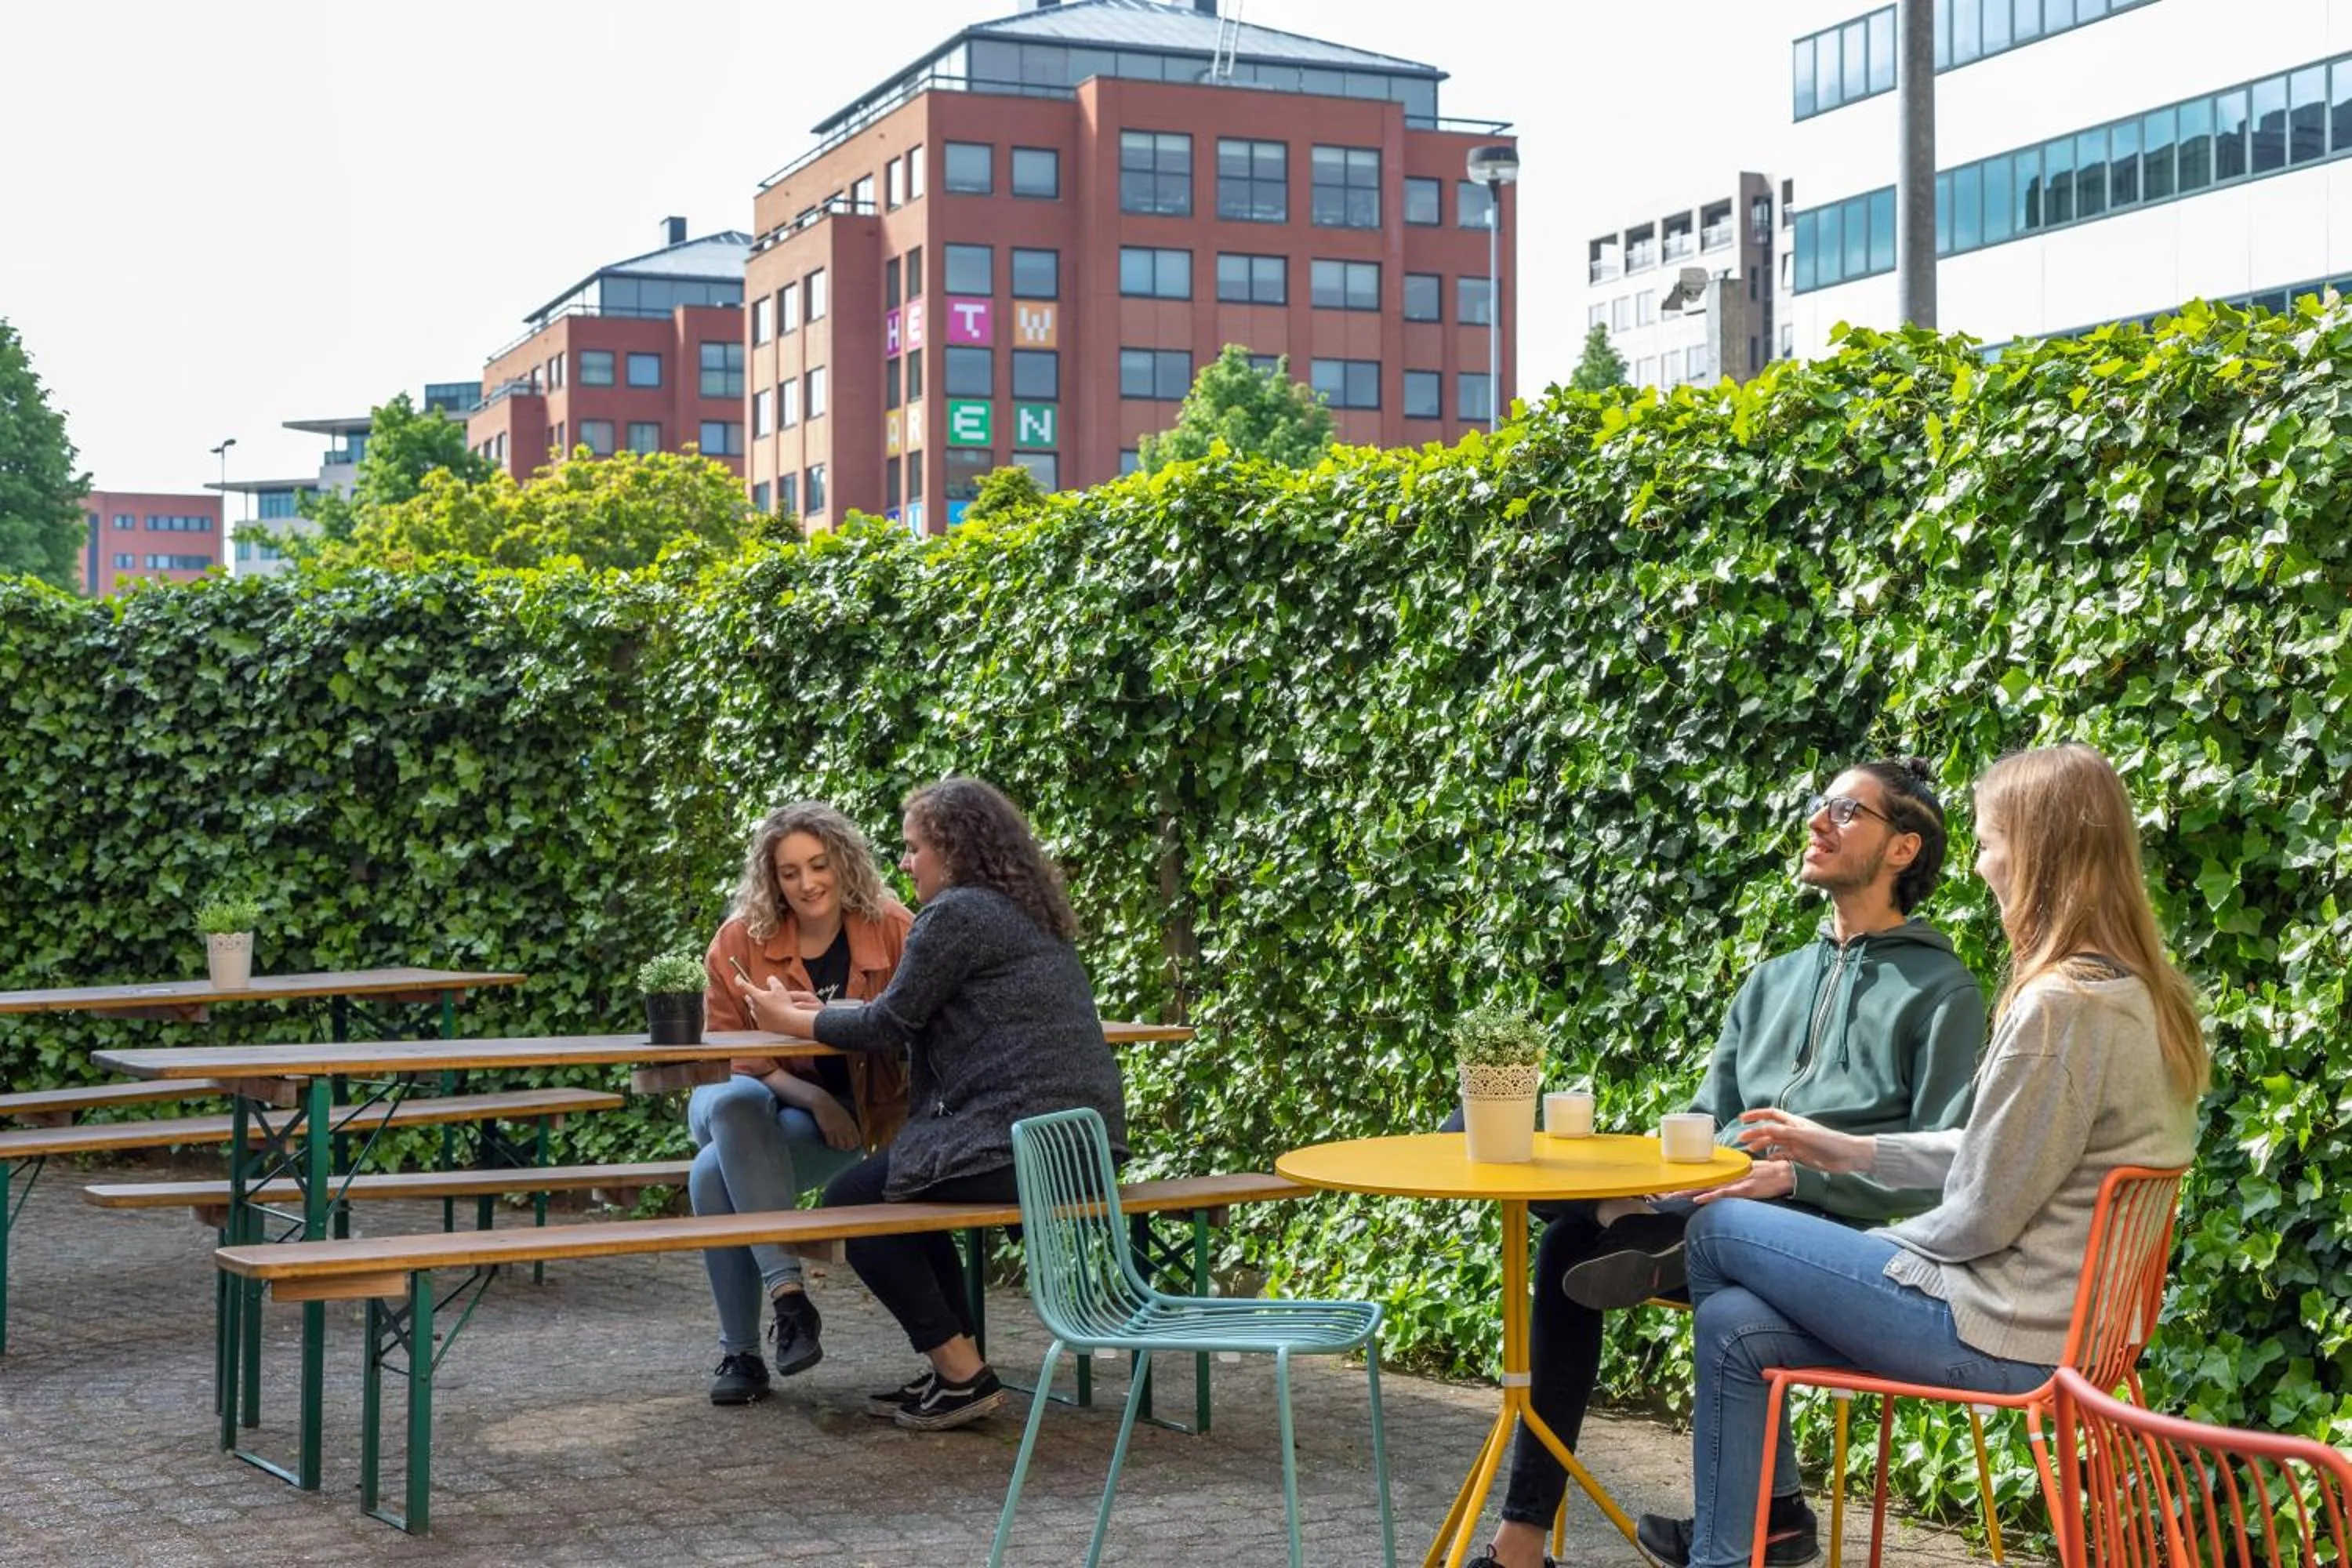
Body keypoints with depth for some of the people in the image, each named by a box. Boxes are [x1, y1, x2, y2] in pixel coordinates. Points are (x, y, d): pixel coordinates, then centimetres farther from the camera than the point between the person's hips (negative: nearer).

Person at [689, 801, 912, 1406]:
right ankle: (787, 1293, -38)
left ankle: (741, 1352, -17)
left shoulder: (892, 929, -9)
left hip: (838, 1115, -1)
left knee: (715, 1174, -30)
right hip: (744, 1104, 2)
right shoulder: (741, 939, -7)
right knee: (738, 1101, -37)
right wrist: (808, 1094, -22)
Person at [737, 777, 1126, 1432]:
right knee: (906, 1187, 29)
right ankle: (954, 1367, 25)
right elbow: (924, 1020, 27)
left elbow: (890, 1026, -4)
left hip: (1019, 1143, -10)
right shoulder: (1031, 916, 21)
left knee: (850, 1203, 6)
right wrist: (824, 1014, 25)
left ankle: (962, 1375, 5)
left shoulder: (955, 913, -9)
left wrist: (792, 1020, 11)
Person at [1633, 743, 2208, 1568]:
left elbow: (1982, 1214, -20)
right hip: (2060, 1314, 9)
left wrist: (1878, 1249, 0)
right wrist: (1854, 1152, 17)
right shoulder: (2135, 992, 6)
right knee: (1736, 1326, 10)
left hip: (2002, 1330, -9)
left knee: (1716, 1230, 6)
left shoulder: (2060, 1005, -24)